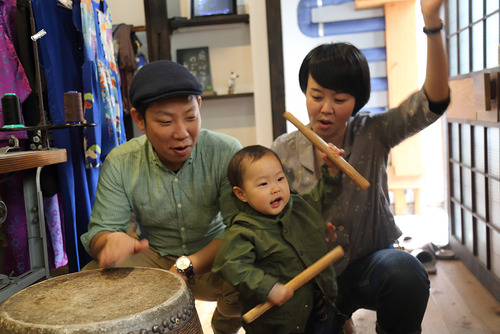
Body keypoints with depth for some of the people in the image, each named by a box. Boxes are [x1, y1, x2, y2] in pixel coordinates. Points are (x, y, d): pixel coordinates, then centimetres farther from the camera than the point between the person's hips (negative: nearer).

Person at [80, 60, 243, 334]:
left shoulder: (226, 152, -19)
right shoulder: (120, 164, -12)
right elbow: (99, 231, -11)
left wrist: (187, 266, -35)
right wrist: (112, 239, -38)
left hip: (212, 258, -1)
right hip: (153, 257, 1)